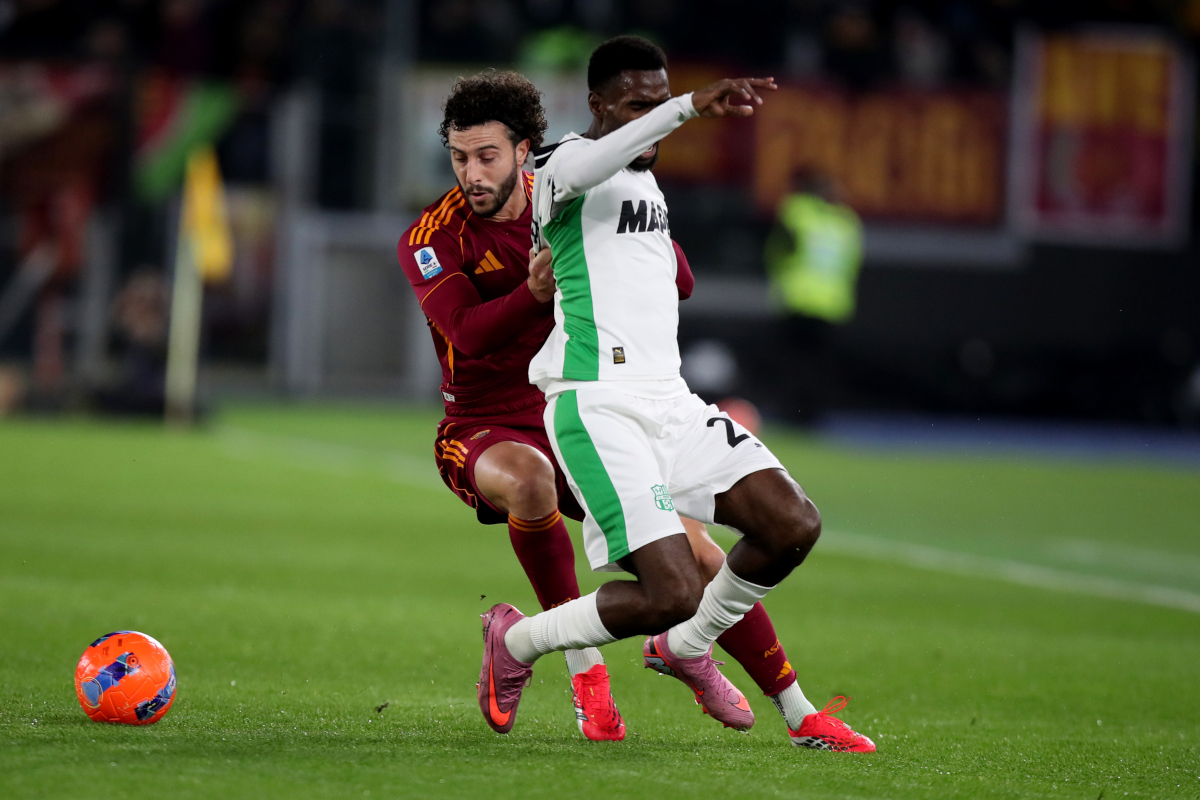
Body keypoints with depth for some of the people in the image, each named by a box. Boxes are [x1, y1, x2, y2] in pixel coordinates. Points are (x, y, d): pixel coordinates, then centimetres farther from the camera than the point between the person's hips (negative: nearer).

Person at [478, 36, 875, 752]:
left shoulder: (648, 186, 21)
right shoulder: (567, 168, -7)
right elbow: (583, 167, -33)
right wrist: (693, 106, -44)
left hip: (669, 402, 8)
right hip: (598, 406, -8)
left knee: (794, 526, -8)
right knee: (672, 594, -20)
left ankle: (686, 646, 18)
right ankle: (517, 643, 7)